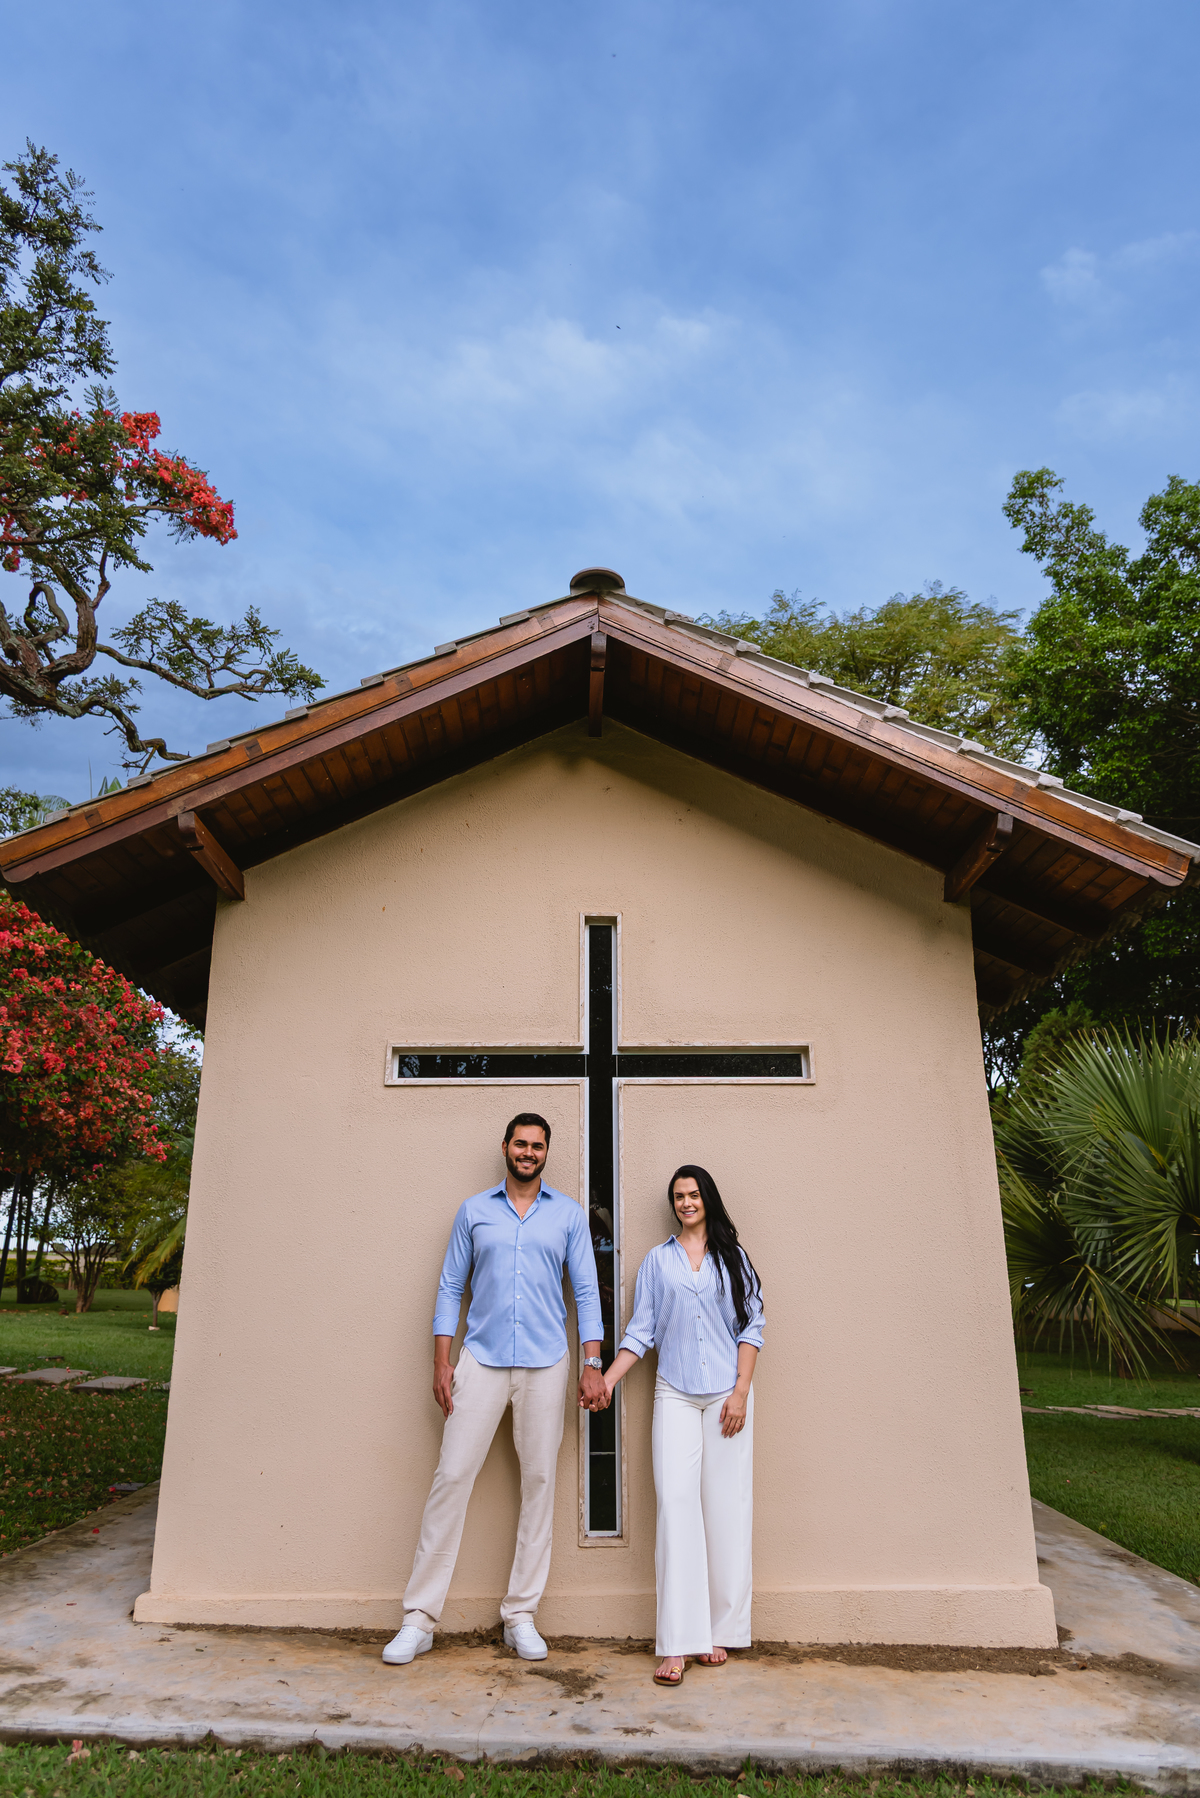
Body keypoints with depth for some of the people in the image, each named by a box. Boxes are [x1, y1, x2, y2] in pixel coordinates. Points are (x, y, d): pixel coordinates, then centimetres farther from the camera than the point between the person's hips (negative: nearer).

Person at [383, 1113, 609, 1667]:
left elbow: (586, 1291, 6)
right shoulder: (473, 1211, 8)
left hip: (545, 1364, 0)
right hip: (481, 1360, 0)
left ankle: (520, 1616, 17)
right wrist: (441, 1361, 1)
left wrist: (592, 1364, -2)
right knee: (451, 1476, -4)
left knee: (539, 1482, 4)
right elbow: (451, 1287, 9)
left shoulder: (569, 1214, 7)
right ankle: (419, 1618, 6)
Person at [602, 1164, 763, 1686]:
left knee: (725, 1508, 1)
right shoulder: (657, 1260, 12)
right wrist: (607, 1379, 0)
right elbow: (641, 1331, 11)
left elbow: (750, 1327, 5)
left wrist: (741, 1392, -4)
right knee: (675, 1503, -7)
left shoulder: (733, 1256, 9)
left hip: (726, 1393, 0)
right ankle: (676, 1644, -4)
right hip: (674, 1394, 0)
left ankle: (719, 1631, 12)